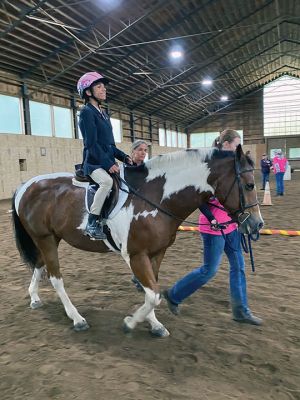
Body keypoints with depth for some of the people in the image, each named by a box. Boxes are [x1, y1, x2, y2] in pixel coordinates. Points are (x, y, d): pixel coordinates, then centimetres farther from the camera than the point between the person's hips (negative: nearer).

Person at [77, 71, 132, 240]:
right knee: (107, 181, -35)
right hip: (94, 163, -9)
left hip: (108, 161, 9)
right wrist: (108, 164, -22)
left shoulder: (104, 114, 19)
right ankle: (92, 224, -24)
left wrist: (124, 157, 5)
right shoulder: (87, 112, -6)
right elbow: (91, 143, -16)